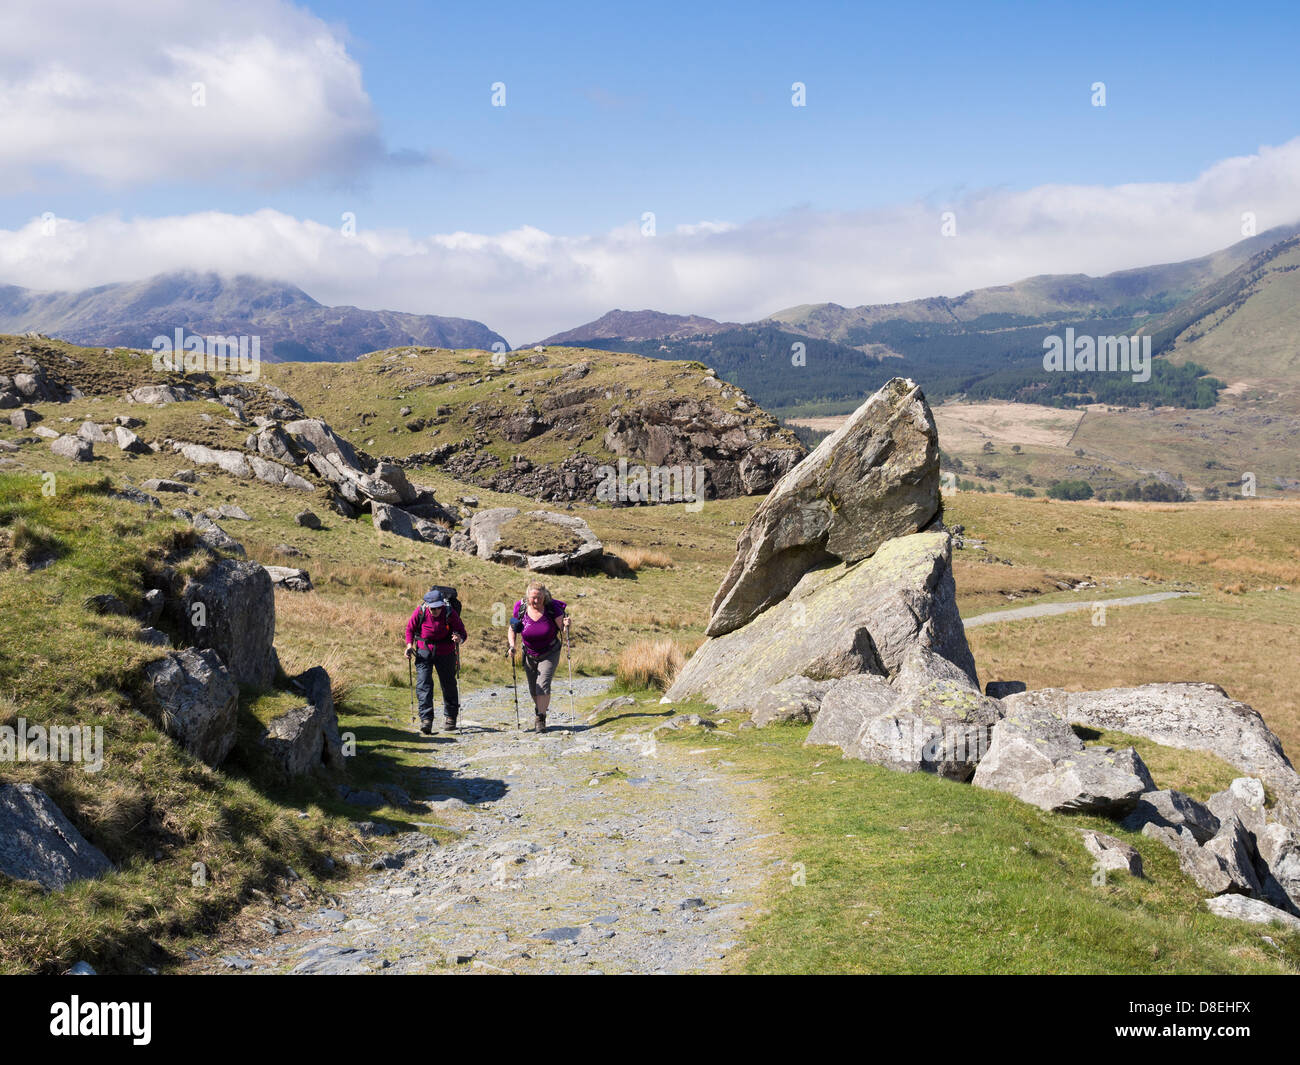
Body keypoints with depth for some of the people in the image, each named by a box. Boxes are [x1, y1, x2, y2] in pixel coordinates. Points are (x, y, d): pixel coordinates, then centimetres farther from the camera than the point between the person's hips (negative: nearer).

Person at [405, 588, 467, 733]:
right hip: (423, 652, 0)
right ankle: (426, 719, -14)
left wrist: (459, 638, -34)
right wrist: (409, 644, -12)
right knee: (423, 684, -14)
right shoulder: (420, 611, -15)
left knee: (449, 685, 11)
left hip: (445, 653, 0)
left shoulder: (450, 613, -18)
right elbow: (410, 628, 3)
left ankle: (450, 717, 33)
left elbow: (463, 632, -11)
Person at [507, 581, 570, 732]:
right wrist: (512, 646, -15)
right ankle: (538, 711, 39)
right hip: (530, 655, 3)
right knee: (533, 690, 10)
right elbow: (512, 629, 0)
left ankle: (541, 720, -9)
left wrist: (566, 627, -38)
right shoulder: (521, 609, -13)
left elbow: (564, 631, -15)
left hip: (549, 654, -3)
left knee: (543, 685, -18)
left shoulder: (552, 608, -19)